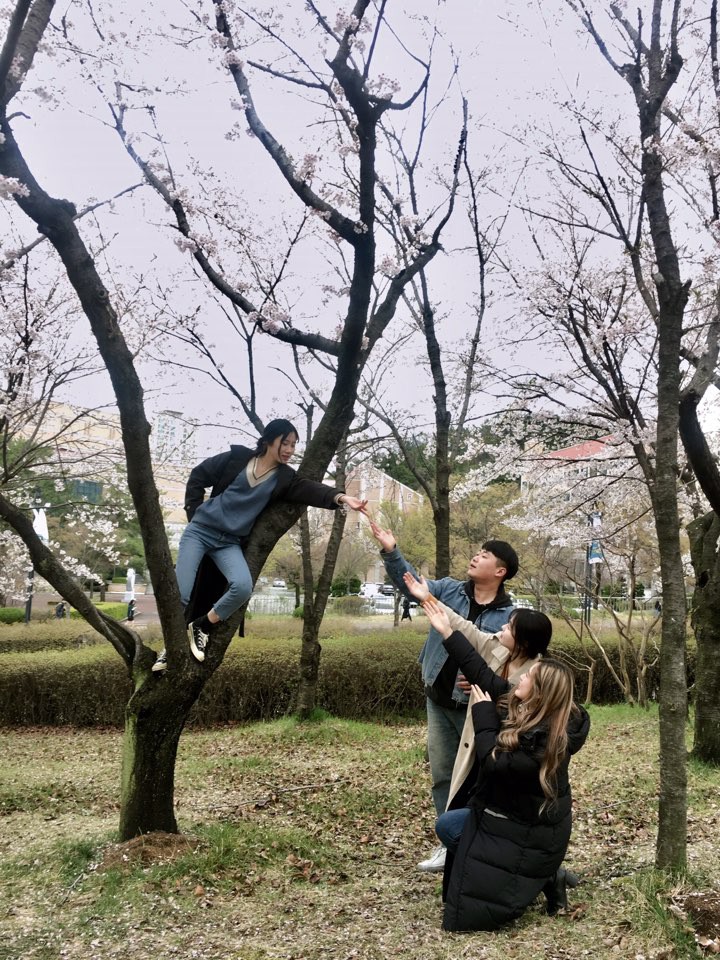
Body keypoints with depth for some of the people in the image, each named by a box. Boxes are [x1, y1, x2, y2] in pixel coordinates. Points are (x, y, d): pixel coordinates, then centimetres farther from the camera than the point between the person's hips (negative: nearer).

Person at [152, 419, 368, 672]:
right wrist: (194, 510, -1)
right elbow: (199, 475, 5)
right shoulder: (238, 458, -5)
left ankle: (201, 627, -2)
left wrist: (340, 497, -37)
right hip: (200, 531, -2)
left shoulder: (285, 478, 0)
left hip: (230, 543, 2)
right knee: (180, 594, -13)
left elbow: (311, 490, -19)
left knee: (243, 586, -25)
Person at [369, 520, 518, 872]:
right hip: (439, 701, 5)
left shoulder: (508, 616, -11)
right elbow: (412, 585, -4)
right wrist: (391, 552, -19)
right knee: (442, 774, 12)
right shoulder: (450, 590, 1)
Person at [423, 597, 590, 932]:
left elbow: (494, 762, -25)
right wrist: (447, 631, -5)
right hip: (520, 812, 9)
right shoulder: (519, 705, -7)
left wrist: (483, 713, -17)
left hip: (534, 831, -9)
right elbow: (484, 675, -4)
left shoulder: (547, 739, -31)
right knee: (447, 825, 17)